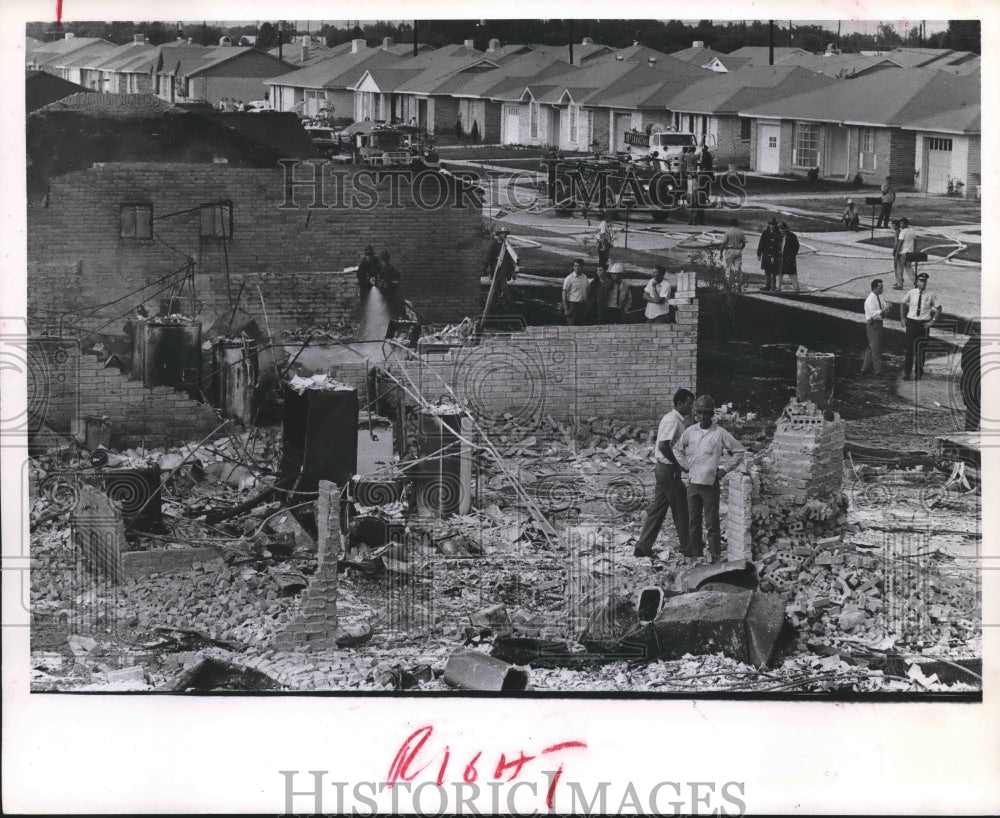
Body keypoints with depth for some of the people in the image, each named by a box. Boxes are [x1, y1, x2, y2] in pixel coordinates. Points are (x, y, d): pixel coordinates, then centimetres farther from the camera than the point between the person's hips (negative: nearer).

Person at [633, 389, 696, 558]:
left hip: (663, 469, 10)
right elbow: (664, 446, -27)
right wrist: (678, 465, -20)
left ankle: (643, 547, 13)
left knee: (657, 508, 11)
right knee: (680, 509, 1)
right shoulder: (672, 420, -18)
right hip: (668, 470, -10)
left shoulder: (677, 420, 14)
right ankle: (687, 548, 10)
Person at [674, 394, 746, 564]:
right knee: (693, 520, 10)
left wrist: (725, 469, -1)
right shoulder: (690, 431, 5)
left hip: (710, 483, -4)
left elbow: (739, 451, 1)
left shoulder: (720, 433, -6)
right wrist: (686, 466, 11)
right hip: (693, 482, 4)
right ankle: (695, 552, 19)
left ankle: (715, 554, 3)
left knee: (711, 522, -4)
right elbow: (678, 449, 22)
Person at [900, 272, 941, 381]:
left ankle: (919, 373, 15)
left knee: (921, 349, 4)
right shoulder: (911, 293, 0)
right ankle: (906, 373, 3)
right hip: (911, 322, 0)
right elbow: (902, 303, 15)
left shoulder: (931, 295, -2)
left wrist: (933, 320, 0)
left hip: (924, 324, 0)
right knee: (909, 347, -3)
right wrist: (902, 318, 10)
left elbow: (938, 308, 7)